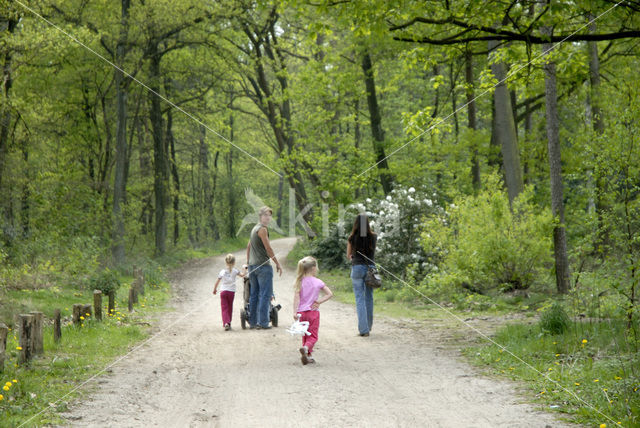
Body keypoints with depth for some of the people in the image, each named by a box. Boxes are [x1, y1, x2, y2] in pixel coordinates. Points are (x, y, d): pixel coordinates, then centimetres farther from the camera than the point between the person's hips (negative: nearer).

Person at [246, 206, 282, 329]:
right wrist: (277, 263, -9)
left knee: (254, 294, 11)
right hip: (263, 266, -9)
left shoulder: (254, 228, 18)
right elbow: (268, 248, -14)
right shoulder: (262, 229, -11)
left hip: (252, 266, 9)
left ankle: (252, 322, 13)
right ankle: (263, 322, -11)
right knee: (265, 294, -8)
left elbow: (248, 246, 25)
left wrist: (248, 262, 31)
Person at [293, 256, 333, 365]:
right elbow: (330, 294, -7)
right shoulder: (317, 282, -6)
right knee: (313, 336, 1)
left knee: (305, 335, 17)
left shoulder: (300, 281, -2)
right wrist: (319, 301, -3)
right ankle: (306, 348, -27)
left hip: (302, 311, 3)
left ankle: (307, 356, 16)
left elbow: (296, 297, -8)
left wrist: (295, 311, -10)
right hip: (313, 311, -3)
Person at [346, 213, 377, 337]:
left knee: (360, 299, -1)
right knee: (369, 297, 15)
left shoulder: (352, 238, -6)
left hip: (357, 268, -2)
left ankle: (363, 329, -9)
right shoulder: (373, 237, -2)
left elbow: (348, 256, 8)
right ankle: (368, 326, 26)